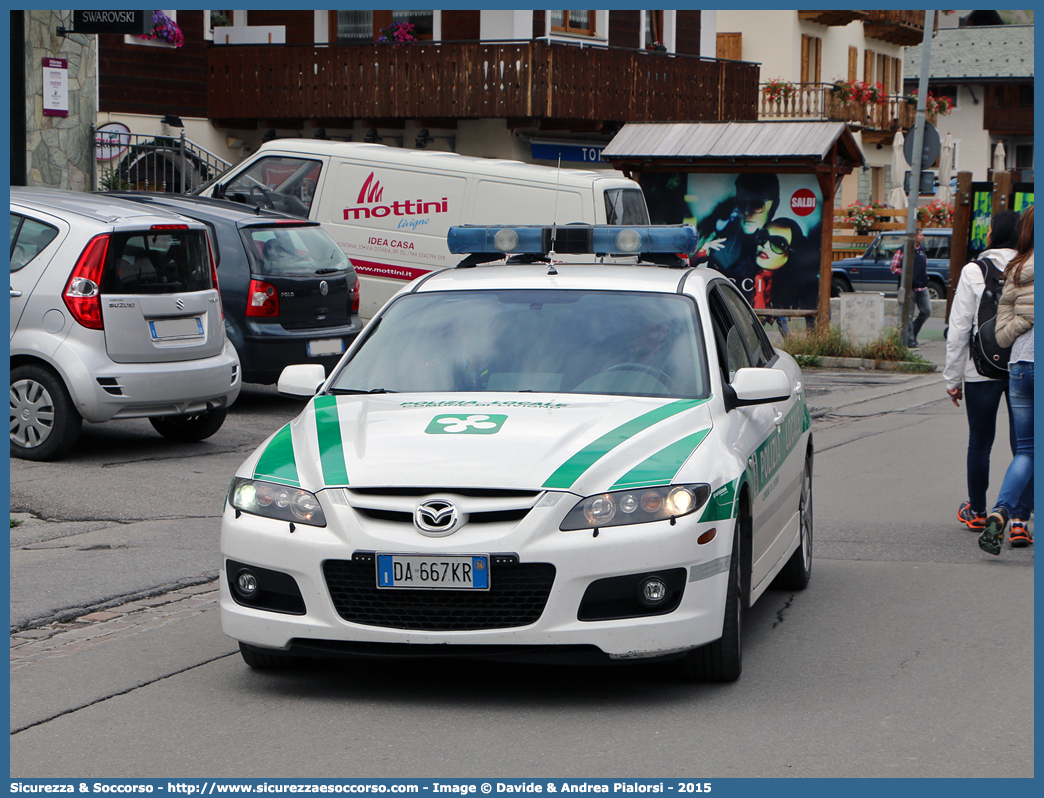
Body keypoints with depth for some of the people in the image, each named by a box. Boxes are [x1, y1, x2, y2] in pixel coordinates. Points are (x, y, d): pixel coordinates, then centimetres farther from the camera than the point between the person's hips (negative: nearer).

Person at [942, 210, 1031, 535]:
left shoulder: (973, 272, -6)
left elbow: (958, 329, -5)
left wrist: (952, 378, 2)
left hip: (982, 370, -1)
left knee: (980, 442, 13)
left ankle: (976, 512, 26)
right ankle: (1019, 517, -6)